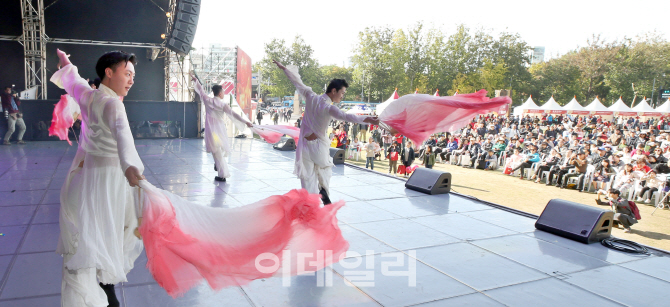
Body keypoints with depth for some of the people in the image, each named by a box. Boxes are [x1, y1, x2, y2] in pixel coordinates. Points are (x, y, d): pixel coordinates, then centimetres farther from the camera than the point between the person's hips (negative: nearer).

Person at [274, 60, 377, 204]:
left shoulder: (311, 97, -3)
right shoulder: (329, 107, -19)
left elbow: (298, 83, 10)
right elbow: (345, 116, -36)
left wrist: (283, 68, 24)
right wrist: (367, 120, -45)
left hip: (305, 144, 4)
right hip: (319, 146, -4)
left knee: (308, 178, 5)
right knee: (325, 170, 20)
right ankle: (323, 189, -1)